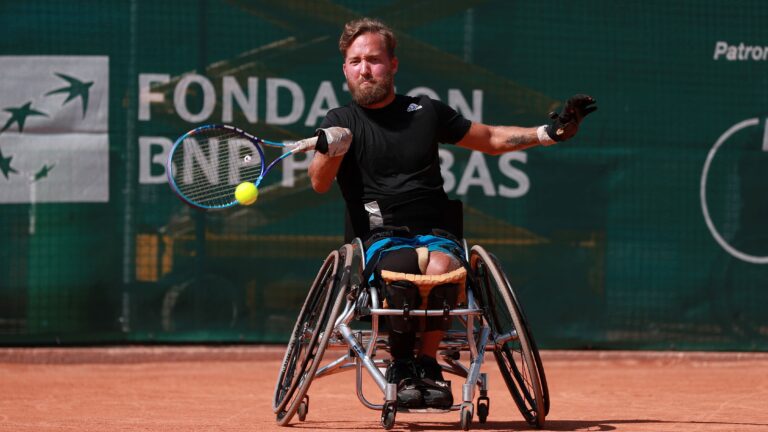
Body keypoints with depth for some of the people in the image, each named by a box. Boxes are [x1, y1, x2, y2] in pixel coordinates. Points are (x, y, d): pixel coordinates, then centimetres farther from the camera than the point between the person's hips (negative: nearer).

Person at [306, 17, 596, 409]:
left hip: (435, 232, 2)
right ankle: (402, 365, -20)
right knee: (403, 264, -38)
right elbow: (319, 183, -7)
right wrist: (329, 150, -29)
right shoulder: (342, 121, 8)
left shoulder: (426, 112, 15)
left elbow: (490, 139, 26)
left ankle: (427, 364, -20)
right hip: (379, 236, -1)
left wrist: (549, 133, 15)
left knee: (441, 264, -36)